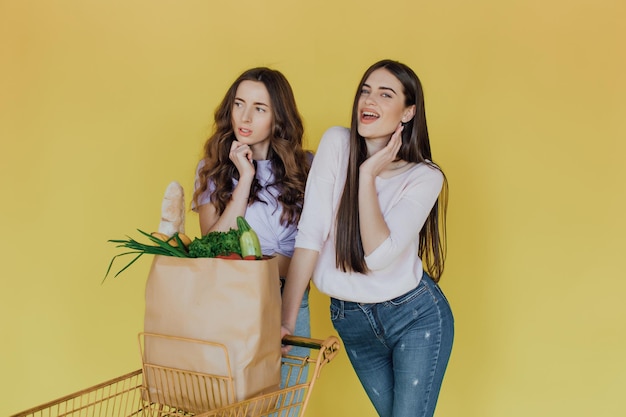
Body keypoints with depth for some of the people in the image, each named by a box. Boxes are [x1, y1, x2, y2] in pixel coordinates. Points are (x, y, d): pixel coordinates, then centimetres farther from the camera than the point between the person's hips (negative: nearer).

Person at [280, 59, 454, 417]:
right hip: (351, 319, 3)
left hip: (416, 315, -2)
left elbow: (379, 255, -25)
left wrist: (368, 175, -22)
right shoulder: (337, 143, -9)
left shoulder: (425, 177, -12)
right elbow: (310, 235, -14)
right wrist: (286, 322, -18)